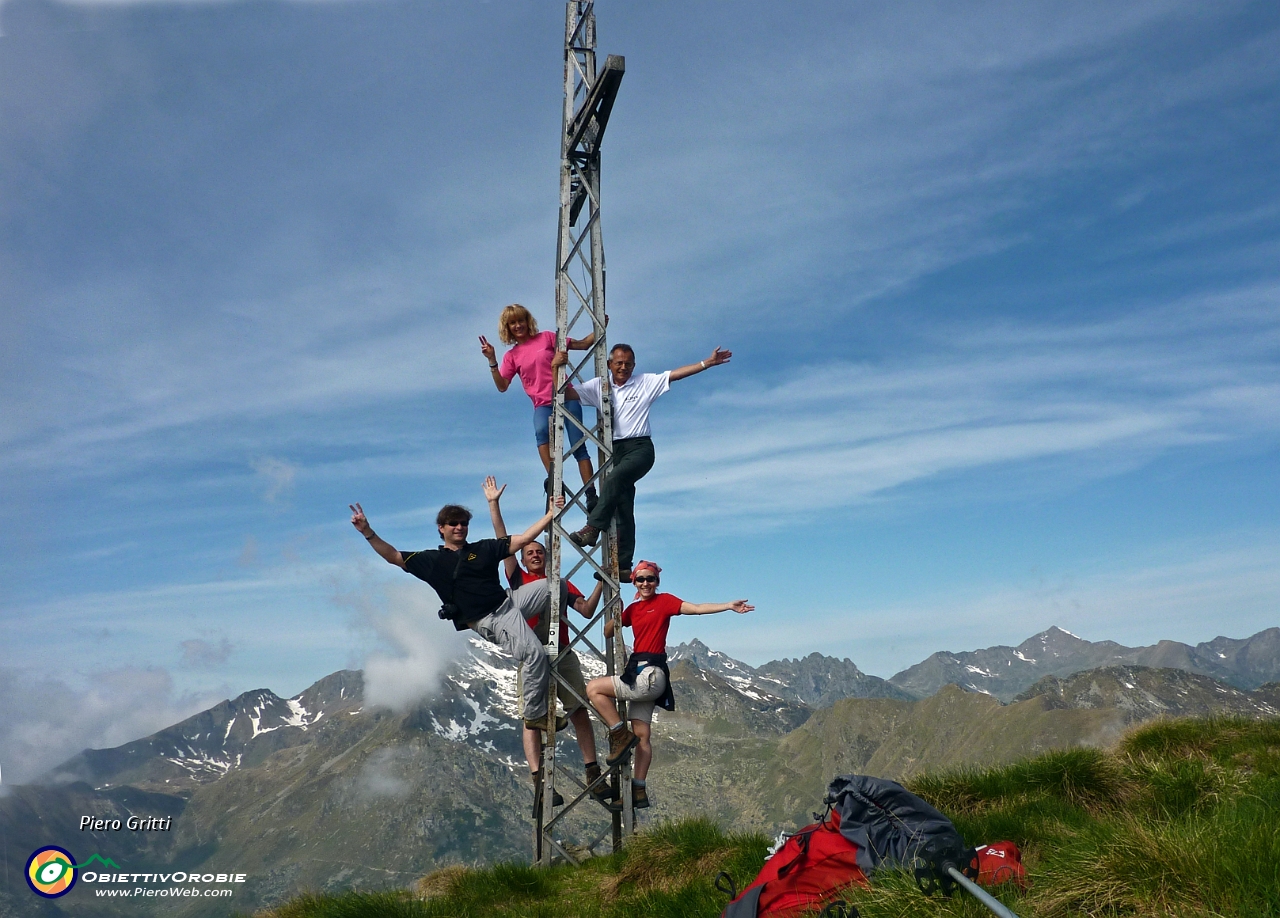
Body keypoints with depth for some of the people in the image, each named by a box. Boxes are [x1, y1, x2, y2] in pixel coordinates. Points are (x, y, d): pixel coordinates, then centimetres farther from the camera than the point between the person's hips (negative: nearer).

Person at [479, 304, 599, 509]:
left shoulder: (547, 337, 7)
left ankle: (591, 494, -1)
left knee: (579, 445, -5)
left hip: (566, 398, 0)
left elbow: (583, 344, 9)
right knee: (541, 431, -34)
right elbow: (502, 386, 2)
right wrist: (492, 360, -6)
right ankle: (554, 480, -37)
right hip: (543, 404, 0)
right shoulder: (512, 356, 11)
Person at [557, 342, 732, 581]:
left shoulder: (647, 382, 8)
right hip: (614, 449, 3)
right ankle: (623, 565, -3)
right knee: (623, 507, -2)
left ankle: (593, 527, -34)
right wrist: (555, 368, -7)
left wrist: (708, 362, -2)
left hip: (640, 447, -3)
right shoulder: (598, 386, 12)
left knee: (615, 478, -33)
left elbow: (677, 373, 4)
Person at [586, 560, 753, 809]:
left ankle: (621, 736, -4)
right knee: (641, 736, 8)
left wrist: (729, 605, -22)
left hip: (650, 674, -7)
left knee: (593, 688, -12)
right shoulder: (633, 609, 16)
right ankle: (639, 791, 13)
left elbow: (697, 608, -12)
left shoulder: (664, 600, -2)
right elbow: (608, 633, 15)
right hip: (637, 673, 7)